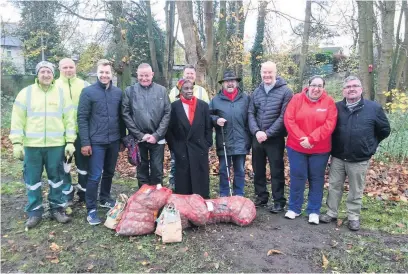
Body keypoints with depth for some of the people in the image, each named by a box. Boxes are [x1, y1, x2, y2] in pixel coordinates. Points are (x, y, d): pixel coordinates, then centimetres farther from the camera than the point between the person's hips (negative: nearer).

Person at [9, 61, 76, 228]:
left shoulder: (61, 93, 5)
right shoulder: (26, 93, 3)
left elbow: (69, 119, 4)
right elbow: (17, 120, 3)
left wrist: (70, 142, -2)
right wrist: (17, 143, -4)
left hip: (56, 145, 0)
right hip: (32, 145, 0)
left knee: (56, 178, 9)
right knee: (32, 179, 7)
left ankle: (57, 208, 23)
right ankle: (35, 212, 21)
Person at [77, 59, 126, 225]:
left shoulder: (118, 92, 6)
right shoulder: (88, 92, -5)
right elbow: (82, 118, -7)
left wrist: (123, 138, 12)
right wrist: (85, 142, -11)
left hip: (114, 141, 4)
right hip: (96, 142, -4)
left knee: (109, 173, 16)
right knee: (95, 176, -2)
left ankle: (105, 199, 34)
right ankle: (91, 209, 10)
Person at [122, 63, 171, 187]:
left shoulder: (162, 90, 3)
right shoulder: (129, 91, 1)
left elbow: (167, 113, -1)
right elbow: (126, 114, -3)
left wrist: (156, 135, -9)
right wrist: (140, 135, -10)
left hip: (157, 138, 0)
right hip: (138, 138, 0)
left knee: (157, 170, 6)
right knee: (142, 169, 11)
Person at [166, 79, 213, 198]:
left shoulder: (203, 105, 4)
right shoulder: (174, 106, 0)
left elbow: (208, 127, 7)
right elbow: (169, 129, 2)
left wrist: (207, 144, 1)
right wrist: (174, 147, -3)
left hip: (200, 149, 1)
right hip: (181, 151, -1)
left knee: (201, 181, 6)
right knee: (183, 182, 5)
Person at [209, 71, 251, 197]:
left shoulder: (245, 98, 3)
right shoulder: (216, 100, 3)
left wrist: (250, 139, 3)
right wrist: (215, 119, -13)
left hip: (241, 142, 0)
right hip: (224, 143, 0)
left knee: (240, 171, 10)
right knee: (223, 171, 10)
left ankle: (239, 196, 23)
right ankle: (223, 196, 24)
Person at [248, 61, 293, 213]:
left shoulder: (285, 91, -6)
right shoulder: (256, 91, 10)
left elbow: (284, 116, -12)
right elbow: (251, 113, 5)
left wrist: (267, 133, -15)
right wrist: (256, 131, -10)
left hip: (275, 139, -5)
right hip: (257, 137, 5)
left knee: (276, 171, 3)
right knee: (258, 170, 13)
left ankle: (279, 201, 16)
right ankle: (261, 197, 29)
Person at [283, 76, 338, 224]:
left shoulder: (329, 102, -2)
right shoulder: (297, 99, -2)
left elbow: (329, 125, -11)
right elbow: (289, 120, -9)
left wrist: (311, 139, -19)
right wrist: (301, 138, -18)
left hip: (320, 149, 0)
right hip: (296, 147, 0)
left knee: (316, 179, 9)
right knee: (297, 177, 7)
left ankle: (314, 211, 22)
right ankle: (294, 208, 21)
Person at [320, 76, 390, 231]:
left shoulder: (374, 108, -5)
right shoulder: (336, 107, 0)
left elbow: (385, 130, 6)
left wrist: (370, 145, 8)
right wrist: (334, 146, 8)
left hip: (360, 160, -2)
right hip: (337, 157, 2)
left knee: (356, 191, 9)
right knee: (334, 186, 11)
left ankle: (353, 217, 25)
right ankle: (331, 213, 24)